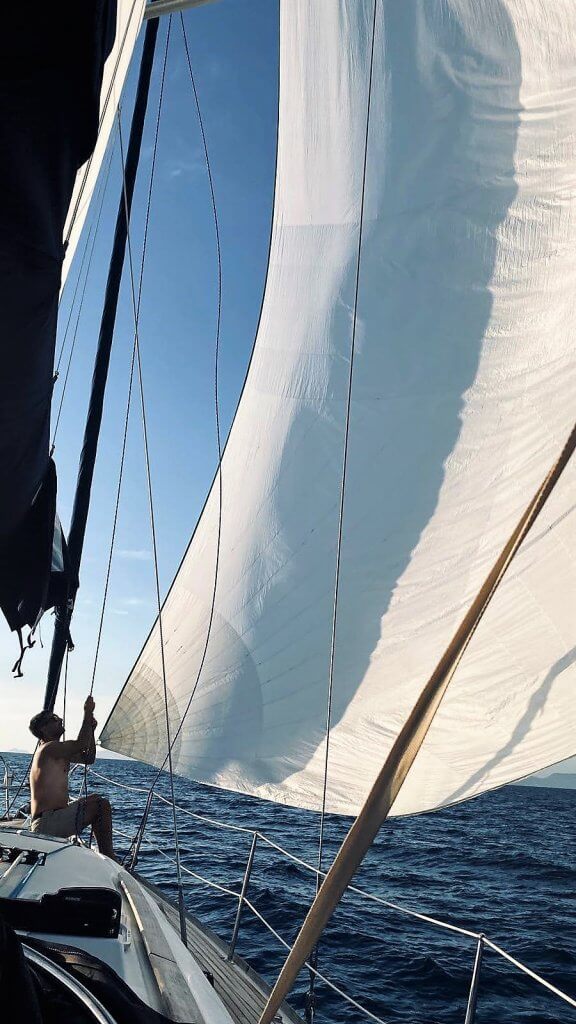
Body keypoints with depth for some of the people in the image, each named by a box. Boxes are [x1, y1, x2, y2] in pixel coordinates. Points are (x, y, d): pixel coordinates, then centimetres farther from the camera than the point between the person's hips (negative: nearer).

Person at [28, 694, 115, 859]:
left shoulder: (60, 752, 20)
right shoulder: (48, 748, -12)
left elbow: (89, 758, 23)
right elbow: (80, 744, -24)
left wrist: (91, 729, 11)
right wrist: (88, 713, -15)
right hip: (46, 823, -11)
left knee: (100, 804, 20)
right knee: (100, 804, -13)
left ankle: (106, 854, 21)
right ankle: (108, 857, -5)